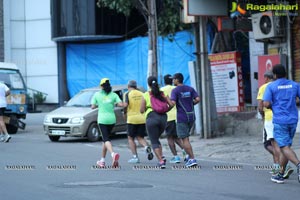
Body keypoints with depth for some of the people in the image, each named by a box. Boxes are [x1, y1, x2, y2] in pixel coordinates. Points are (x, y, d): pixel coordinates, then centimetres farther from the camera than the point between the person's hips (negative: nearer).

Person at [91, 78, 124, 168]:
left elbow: (93, 107, 1)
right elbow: (121, 104, -8)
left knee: (106, 139, -8)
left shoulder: (97, 94, 0)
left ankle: (113, 154, -37)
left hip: (102, 119, -3)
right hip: (112, 119, 3)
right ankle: (102, 160, 20)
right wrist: (114, 104, 12)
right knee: (105, 138, 16)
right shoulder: (114, 95, 4)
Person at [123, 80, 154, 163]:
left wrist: (125, 112, 1)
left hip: (132, 119, -4)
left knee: (130, 138, 10)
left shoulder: (128, 94, -3)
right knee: (140, 137, 14)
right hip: (142, 118, 4)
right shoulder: (142, 94, 9)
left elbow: (125, 105, -16)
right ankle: (146, 147, -15)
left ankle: (135, 157, 4)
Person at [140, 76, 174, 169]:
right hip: (163, 117, 4)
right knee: (156, 139, 22)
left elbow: (141, 110, -1)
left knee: (154, 141, 2)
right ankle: (161, 157, 3)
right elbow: (171, 104, 1)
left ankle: (161, 161, -13)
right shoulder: (162, 94, 10)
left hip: (151, 117, -4)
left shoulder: (146, 95, 0)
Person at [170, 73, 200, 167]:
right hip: (192, 116, 6)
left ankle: (192, 159, -12)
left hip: (182, 117, -6)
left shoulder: (175, 90, -7)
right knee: (185, 136, 21)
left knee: (184, 139, -4)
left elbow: (173, 103, -20)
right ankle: (190, 157, 15)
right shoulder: (190, 89, 8)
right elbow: (197, 99, -3)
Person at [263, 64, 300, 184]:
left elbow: (266, 104, -11)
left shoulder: (271, 86, -4)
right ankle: (280, 174, 19)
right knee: (286, 146, 14)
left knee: (284, 148, -7)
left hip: (279, 120, -5)